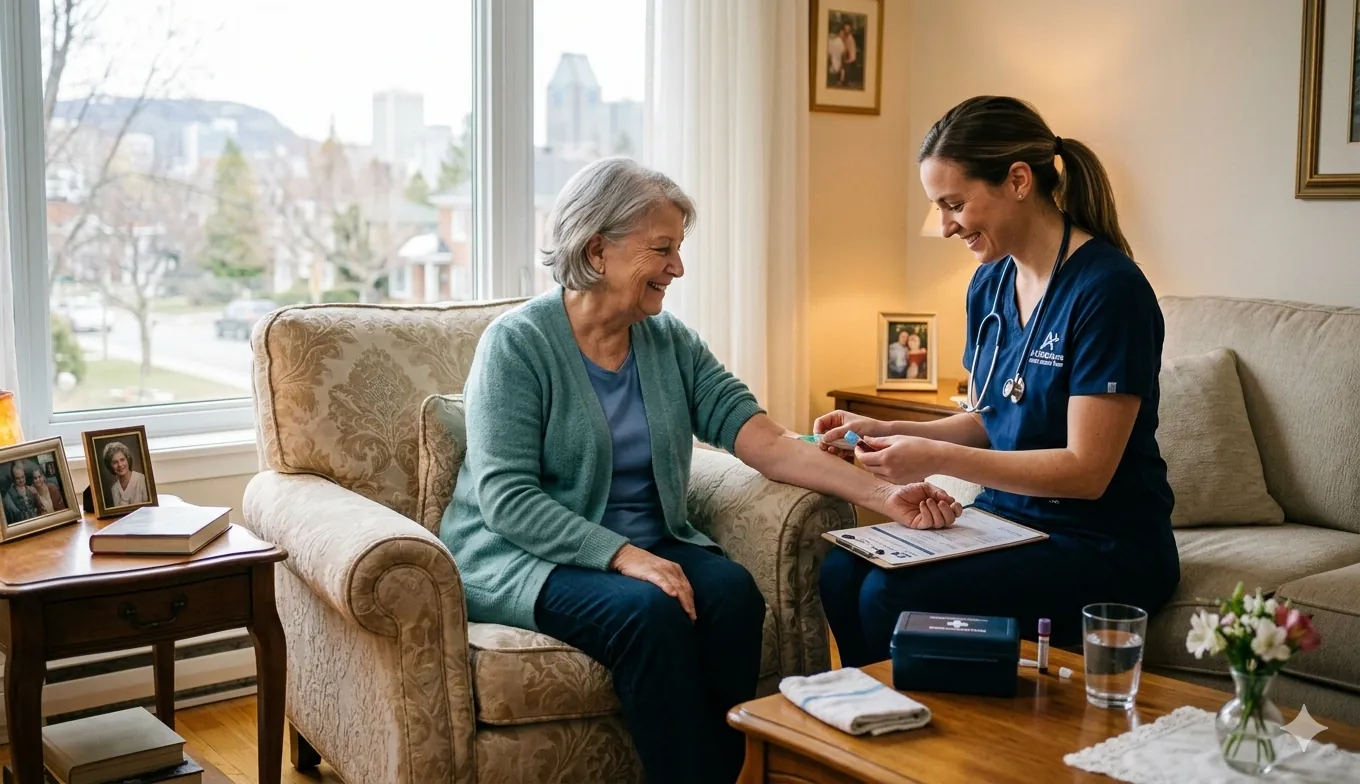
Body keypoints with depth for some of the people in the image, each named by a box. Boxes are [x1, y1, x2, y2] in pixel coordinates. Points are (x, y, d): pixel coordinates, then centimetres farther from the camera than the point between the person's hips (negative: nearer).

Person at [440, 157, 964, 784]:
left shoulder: (671, 343, 6)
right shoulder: (517, 344, -10)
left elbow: (767, 442, -3)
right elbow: (506, 498, -17)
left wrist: (882, 495, -15)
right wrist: (622, 555, -27)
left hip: (648, 546, 5)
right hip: (525, 559, -5)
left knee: (732, 592, -24)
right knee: (651, 613, -31)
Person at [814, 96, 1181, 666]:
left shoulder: (1108, 288, -17)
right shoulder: (989, 284, 8)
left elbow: (1087, 470, -19)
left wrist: (938, 459, -21)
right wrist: (887, 431, 0)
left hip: (1103, 549, -7)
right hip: (1006, 518, 7)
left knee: (890, 597, -25)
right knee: (842, 572, -16)